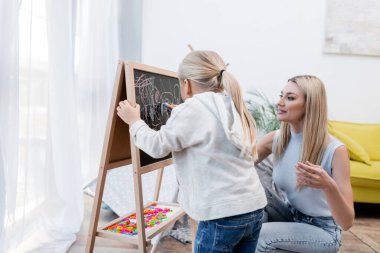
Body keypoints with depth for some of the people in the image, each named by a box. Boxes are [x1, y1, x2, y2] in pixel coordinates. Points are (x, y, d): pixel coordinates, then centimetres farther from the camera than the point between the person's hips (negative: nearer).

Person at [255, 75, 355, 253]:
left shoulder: (335, 150, -24)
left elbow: (347, 222, -24)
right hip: (289, 216, 4)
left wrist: (328, 186, -43)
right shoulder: (275, 139, -11)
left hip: (322, 230, -4)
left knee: (260, 237, -27)